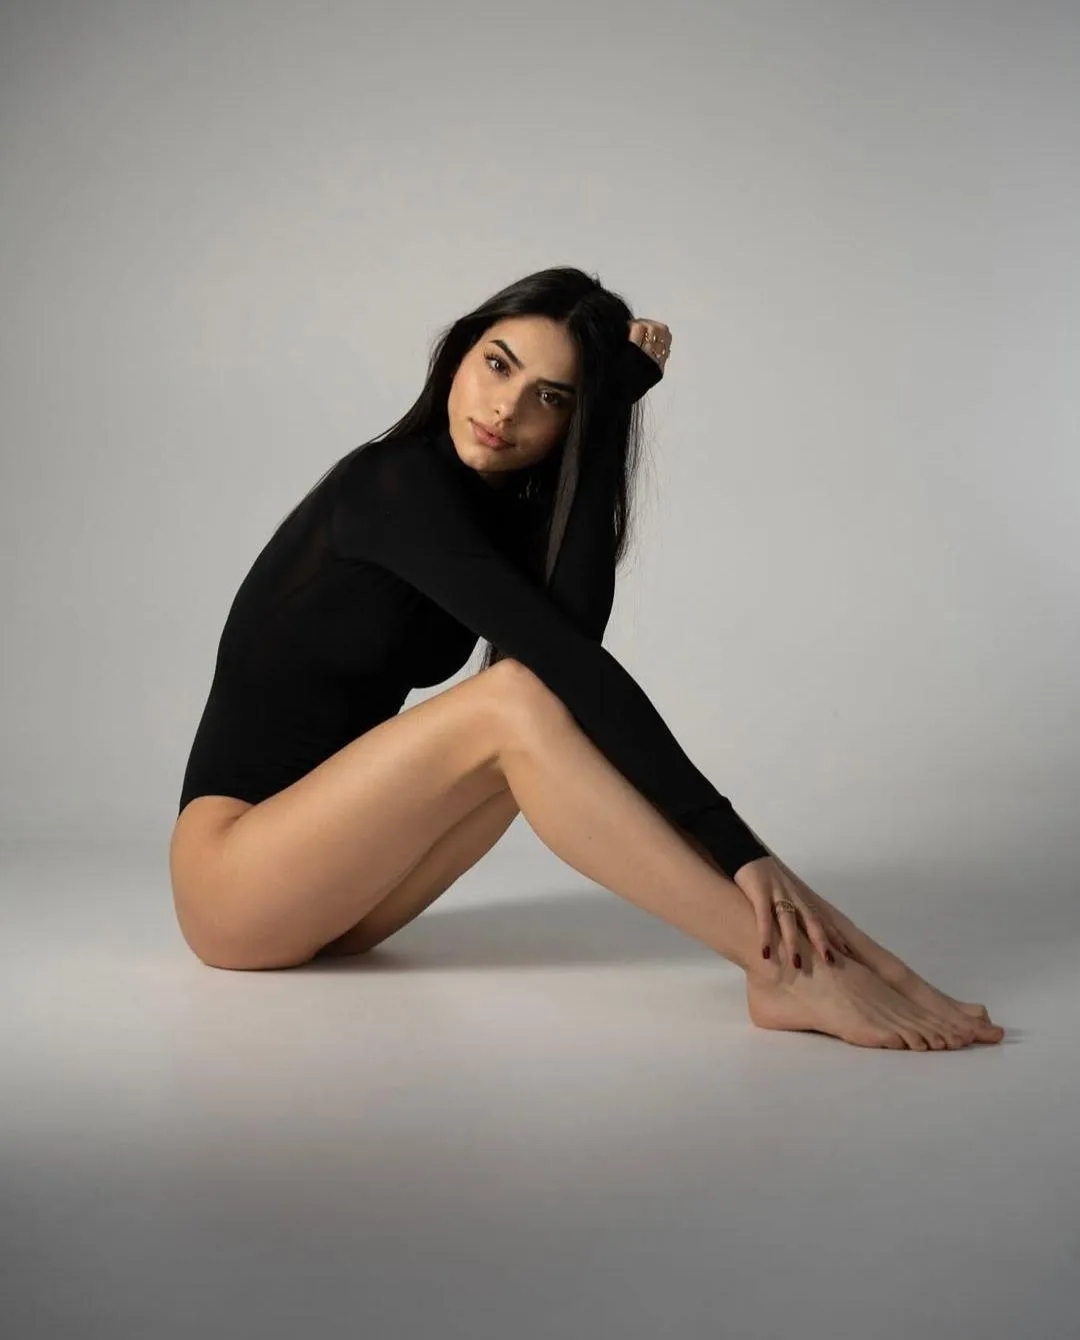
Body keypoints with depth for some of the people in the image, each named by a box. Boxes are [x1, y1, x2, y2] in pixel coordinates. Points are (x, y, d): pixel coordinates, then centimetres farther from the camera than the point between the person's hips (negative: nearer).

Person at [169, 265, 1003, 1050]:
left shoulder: (512, 510, 6)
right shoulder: (396, 483, -17)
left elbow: (575, 628, -19)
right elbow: (570, 658, -28)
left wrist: (618, 398, -18)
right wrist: (737, 846, -33)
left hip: (334, 882, 7)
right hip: (229, 881, -6)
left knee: (555, 702, -15)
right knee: (516, 696, -28)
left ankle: (797, 935, -26)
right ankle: (788, 969, -35)